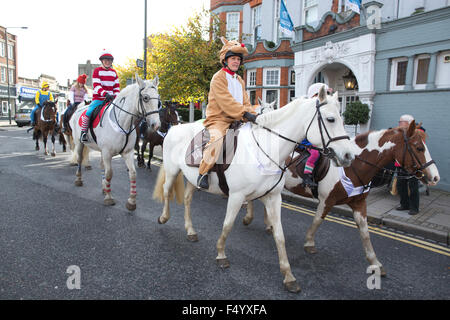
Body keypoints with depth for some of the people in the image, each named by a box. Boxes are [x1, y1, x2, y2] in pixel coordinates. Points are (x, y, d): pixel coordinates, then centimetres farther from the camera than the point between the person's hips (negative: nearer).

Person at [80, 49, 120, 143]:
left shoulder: (114, 72, 15)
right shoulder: (97, 71, 1)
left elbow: (117, 87, 14)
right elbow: (96, 86, -11)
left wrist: (116, 96, -4)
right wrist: (105, 94, -27)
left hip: (110, 99, 4)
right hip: (98, 98, -4)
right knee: (89, 112, -22)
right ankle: (83, 133, -7)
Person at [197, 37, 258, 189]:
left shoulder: (240, 80, 21)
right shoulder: (218, 77, -4)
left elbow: (245, 101, 16)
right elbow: (226, 101, -18)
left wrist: (254, 115, -2)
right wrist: (245, 114, -25)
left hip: (236, 120, 8)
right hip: (218, 119, -7)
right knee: (217, 138, -35)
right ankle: (203, 172, -18)